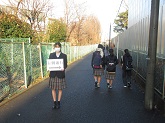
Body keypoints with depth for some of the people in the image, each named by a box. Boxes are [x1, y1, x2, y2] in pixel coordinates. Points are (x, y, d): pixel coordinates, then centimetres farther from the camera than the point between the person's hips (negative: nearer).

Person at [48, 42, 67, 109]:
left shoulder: (64, 55, 0)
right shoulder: (51, 55, 7)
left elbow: (65, 65, 0)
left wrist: (63, 68, -22)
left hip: (60, 74, -2)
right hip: (53, 74, 2)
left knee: (60, 89, 7)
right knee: (53, 89, 6)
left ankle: (58, 102, 20)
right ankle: (54, 103, 18)